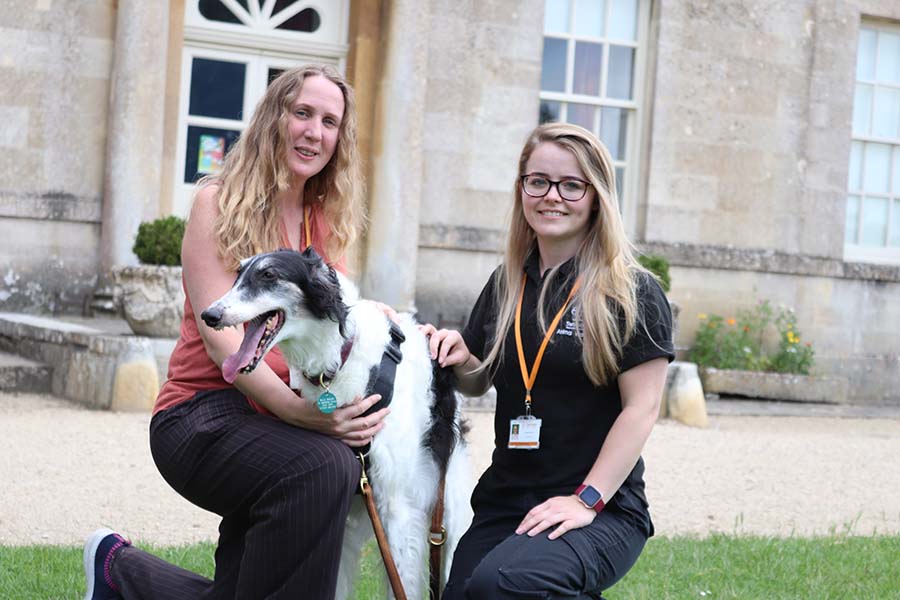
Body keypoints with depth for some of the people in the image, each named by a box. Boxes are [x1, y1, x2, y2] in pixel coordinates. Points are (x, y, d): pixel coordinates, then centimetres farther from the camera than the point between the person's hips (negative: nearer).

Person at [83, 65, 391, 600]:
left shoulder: (328, 224, 14)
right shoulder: (221, 203, -4)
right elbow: (221, 335, -14)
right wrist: (297, 410, -27)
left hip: (282, 418, 6)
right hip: (206, 412, -6)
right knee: (324, 466, -33)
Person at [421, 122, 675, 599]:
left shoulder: (631, 293, -6)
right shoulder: (505, 285, 11)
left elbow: (641, 408, -10)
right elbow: (478, 382, 22)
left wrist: (586, 501, -17)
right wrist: (460, 359, -1)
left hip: (602, 510, -6)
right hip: (504, 502, 6)